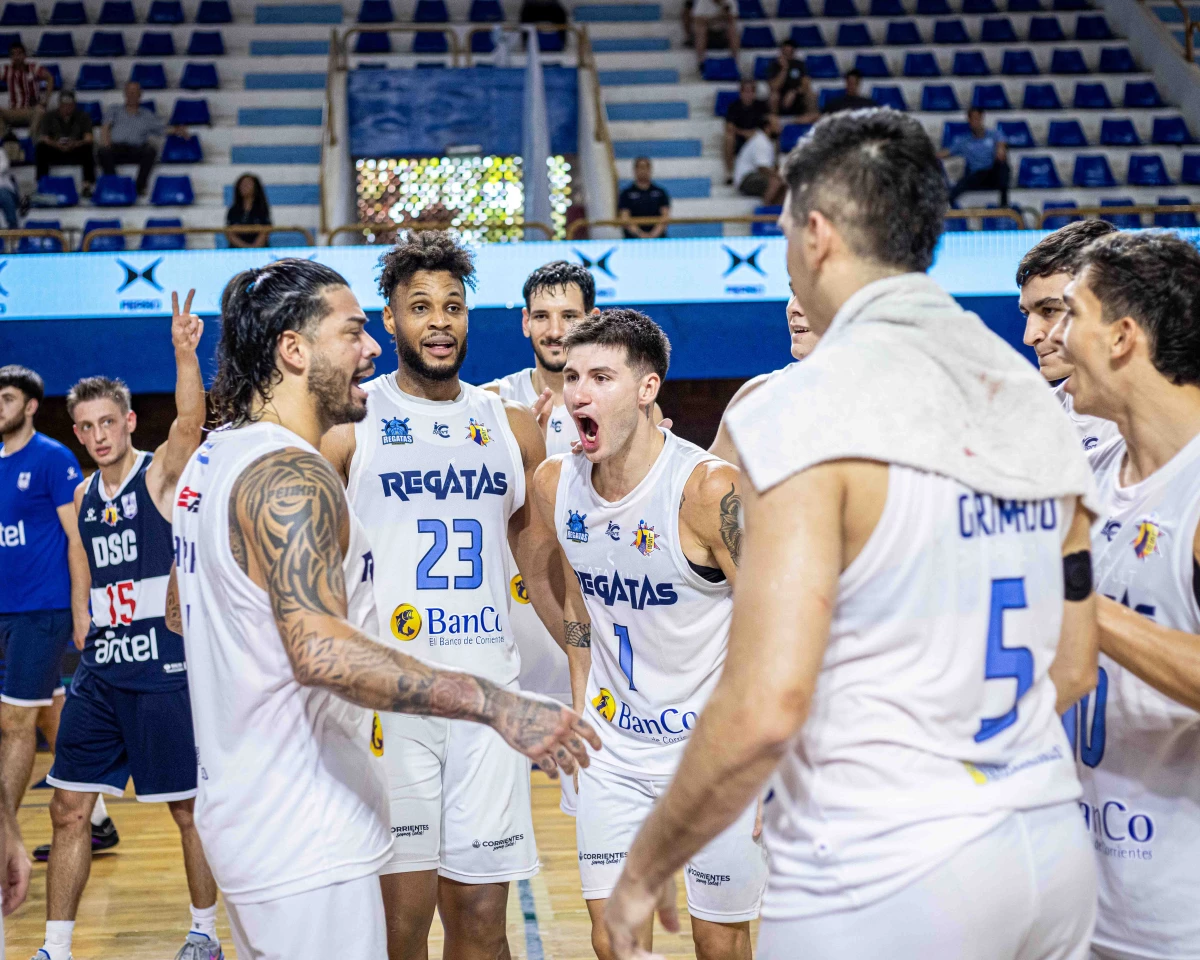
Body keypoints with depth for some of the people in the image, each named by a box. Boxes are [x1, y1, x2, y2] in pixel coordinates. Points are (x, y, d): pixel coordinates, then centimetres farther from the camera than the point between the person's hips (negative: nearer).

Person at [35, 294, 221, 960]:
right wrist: (90, 634, 17)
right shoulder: (83, 495, 11)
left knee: (188, 808, 4)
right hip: (100, 669, 6)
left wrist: (184, 352, -43)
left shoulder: (160, 474, -7)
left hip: (163, 667, -6)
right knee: (69, 808, 6)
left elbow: (190, 422, -28)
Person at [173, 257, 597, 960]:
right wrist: (498, 706, -40)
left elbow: (182, 608, 25)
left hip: (242, 814, 10)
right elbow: (321, 649, -35)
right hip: (305, 846, -10)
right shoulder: (291, 476, -21)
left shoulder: (213, 459, 11)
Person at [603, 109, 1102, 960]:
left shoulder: (810, 410, -15)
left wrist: (645, 869, -7)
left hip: (881, 885, -7)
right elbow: (1071, 668, 14)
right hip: (1055, 856, 7)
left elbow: (763, 710, -22)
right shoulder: (1032, 399, 7)